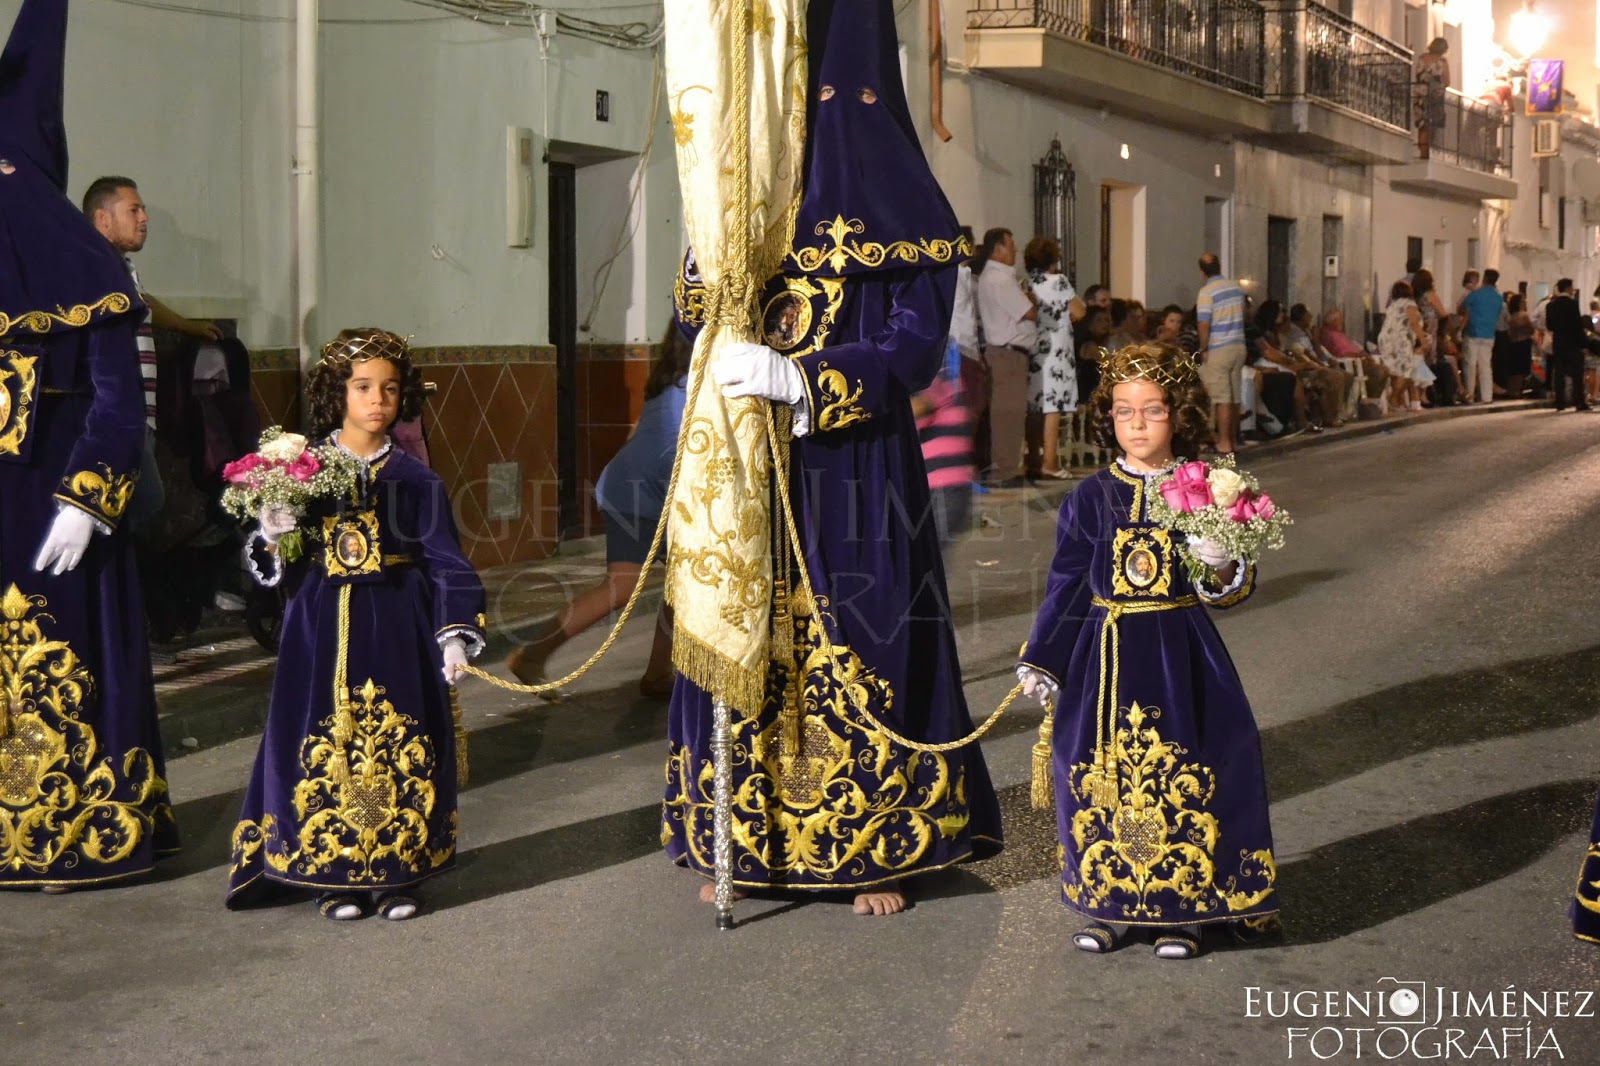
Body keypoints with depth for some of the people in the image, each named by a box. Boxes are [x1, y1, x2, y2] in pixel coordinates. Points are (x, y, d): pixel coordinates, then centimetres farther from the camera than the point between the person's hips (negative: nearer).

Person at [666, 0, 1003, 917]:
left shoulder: (903, 204, -2)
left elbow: (915, 349, -11)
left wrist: (799, 378, -22)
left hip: (856, 473, -4)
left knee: (863, 651, 1)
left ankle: (881, 849, 14)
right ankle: (747, 842, 17)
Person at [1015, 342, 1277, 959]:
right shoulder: (1090, 499, 2)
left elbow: (1237, 590, 6)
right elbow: (1065, 585, 6)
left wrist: (1223, 572, -17)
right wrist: (1040, 662, 2)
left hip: (1179, 656, 0)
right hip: (1106, 658, 0)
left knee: (1183, 774, -1)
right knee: (1103, 774, 0)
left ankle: (1179, 908, 13)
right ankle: (1109, 903, 16)